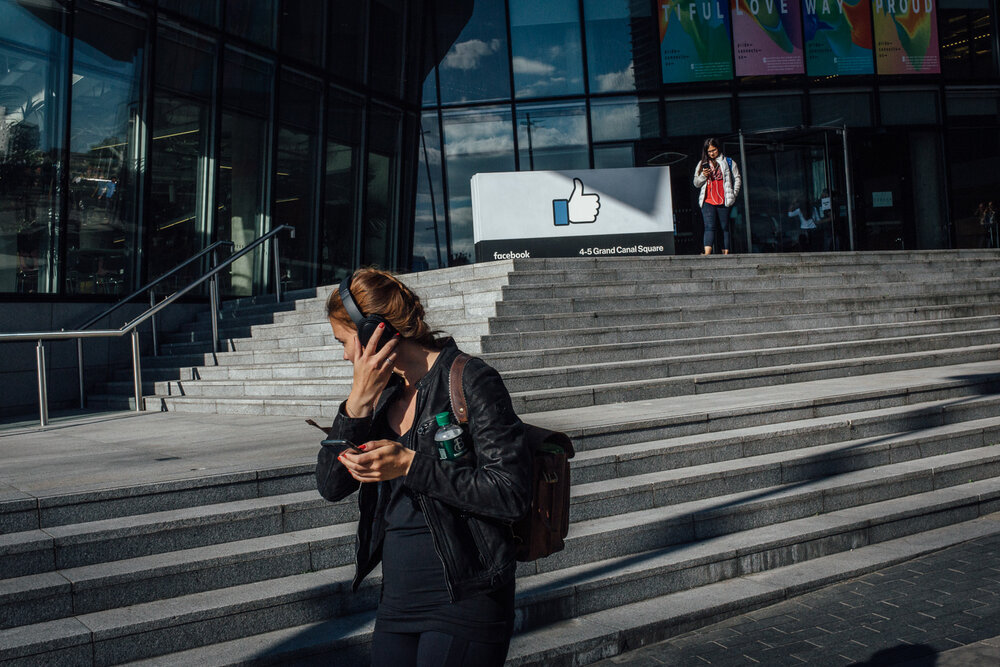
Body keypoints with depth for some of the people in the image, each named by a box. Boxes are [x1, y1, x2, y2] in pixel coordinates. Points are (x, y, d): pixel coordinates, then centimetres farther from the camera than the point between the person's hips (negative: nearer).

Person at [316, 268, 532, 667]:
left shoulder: (470, 381, -12)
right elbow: (330, 485, 1)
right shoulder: (384, 391, 9)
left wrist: (411, 465, -20)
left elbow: (513, 494, -19)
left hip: (464, 601, -7)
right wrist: (357, 402, -11)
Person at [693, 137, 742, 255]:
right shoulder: (702, 164, 15)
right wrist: (703, 176, -4)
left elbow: (737, 179, 10)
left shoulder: (728, 162, 9)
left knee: (724, 228, 2)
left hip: (724, 201, -1)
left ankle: (725, 253, 4)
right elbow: (696, 183, 16)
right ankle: (707, 254, -24)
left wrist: (734, 194, 0)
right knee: (709, 227, -13)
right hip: (708, 202, 1)